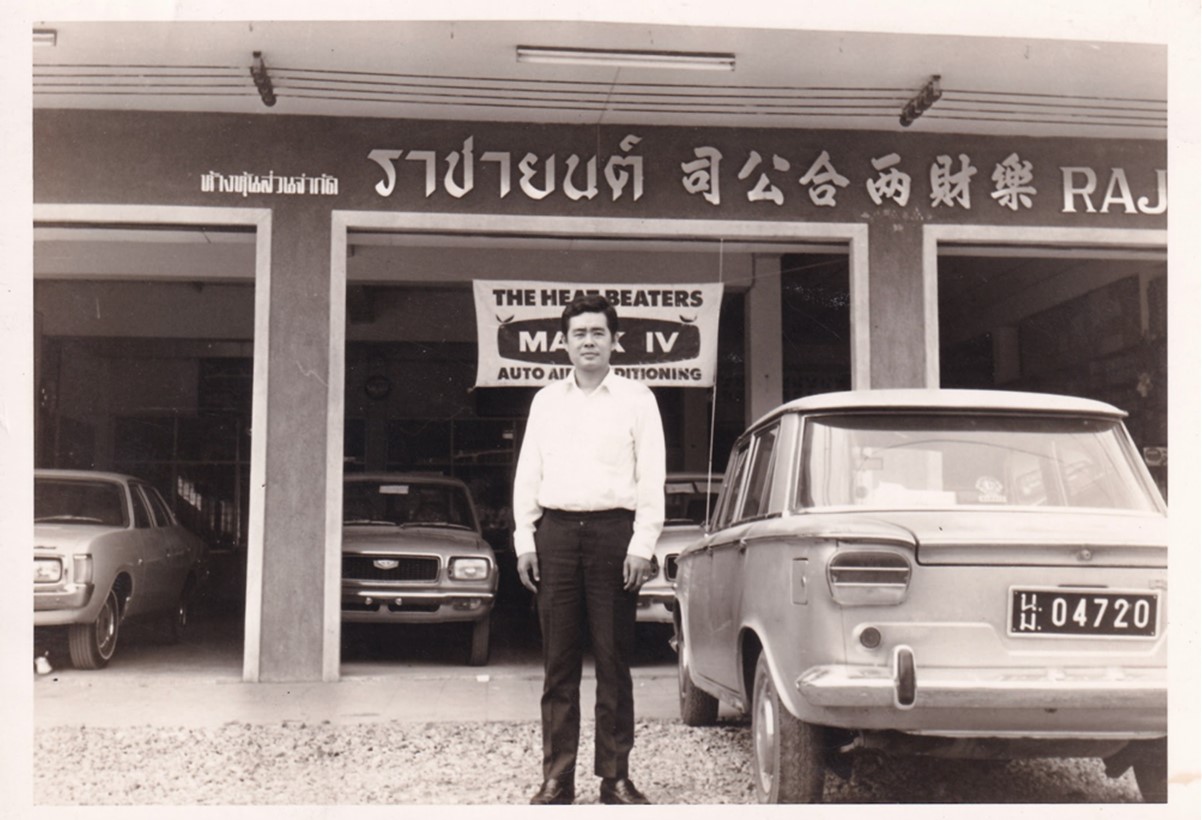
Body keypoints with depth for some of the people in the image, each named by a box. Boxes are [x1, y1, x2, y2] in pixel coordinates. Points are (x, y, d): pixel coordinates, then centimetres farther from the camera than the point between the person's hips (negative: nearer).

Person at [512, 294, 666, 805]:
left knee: (614, 661, 0)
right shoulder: (546, 400, 16)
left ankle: (615, 777, 7)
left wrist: (641, 545, -7)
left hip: (613, 531, -2)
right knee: (558, 662, 3)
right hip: (556, 532, 2)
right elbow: (528, 473, 15)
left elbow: (651, 476, 2)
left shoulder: (636, 399, 7)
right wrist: (524, 540, 5)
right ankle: (557, 777, 7)